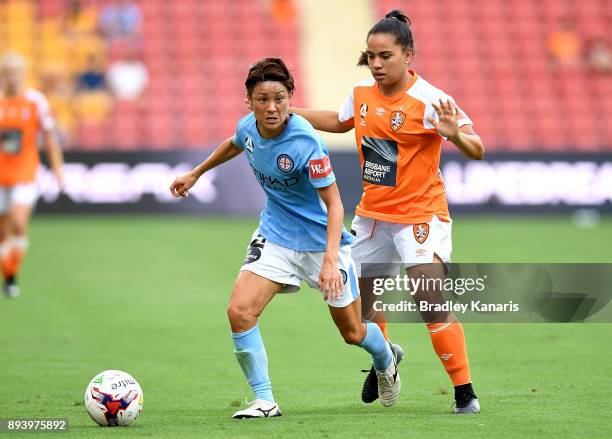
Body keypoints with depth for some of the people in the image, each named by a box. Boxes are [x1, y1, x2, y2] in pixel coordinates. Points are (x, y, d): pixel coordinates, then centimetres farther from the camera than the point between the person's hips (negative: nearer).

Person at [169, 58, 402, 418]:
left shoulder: (305, 141, -28)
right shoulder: (248, 128, -10)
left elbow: (334, 202, -25)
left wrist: (331, 259, -36)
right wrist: (196, 174, 28)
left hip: (321, 240, -4)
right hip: (276, 236, 4)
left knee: (353, 332, 10)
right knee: (240, 311, -18)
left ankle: (386, 357, 47)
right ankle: (265, 401, -8)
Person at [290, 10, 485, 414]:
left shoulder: (429, 100, -19)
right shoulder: (362, 93, 0)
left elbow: (477, 150, -24)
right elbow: (340, 122, 23)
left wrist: (455, 135, -44)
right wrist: (289, 111, 20)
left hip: (420, 213, -7)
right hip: (373, 212, 7)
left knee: (433, 303, -19)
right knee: (359, 301, 17)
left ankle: (465, 393, -11)